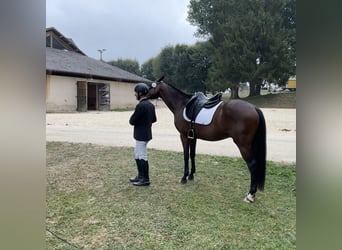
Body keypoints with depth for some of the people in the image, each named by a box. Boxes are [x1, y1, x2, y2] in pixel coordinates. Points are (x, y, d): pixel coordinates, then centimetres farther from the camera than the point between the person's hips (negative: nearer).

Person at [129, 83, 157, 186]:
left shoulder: (140, 105, -21)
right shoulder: (151, 105, 7)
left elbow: (132, 121, -19)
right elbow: (154, 119, 18)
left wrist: (132, 118, 1)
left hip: (141, 136, -10)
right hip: (146, 134, 10)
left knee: (142, 157, 1)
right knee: (137, 155, 20)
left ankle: (145, 180, 11)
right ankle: (140, 176, 30)